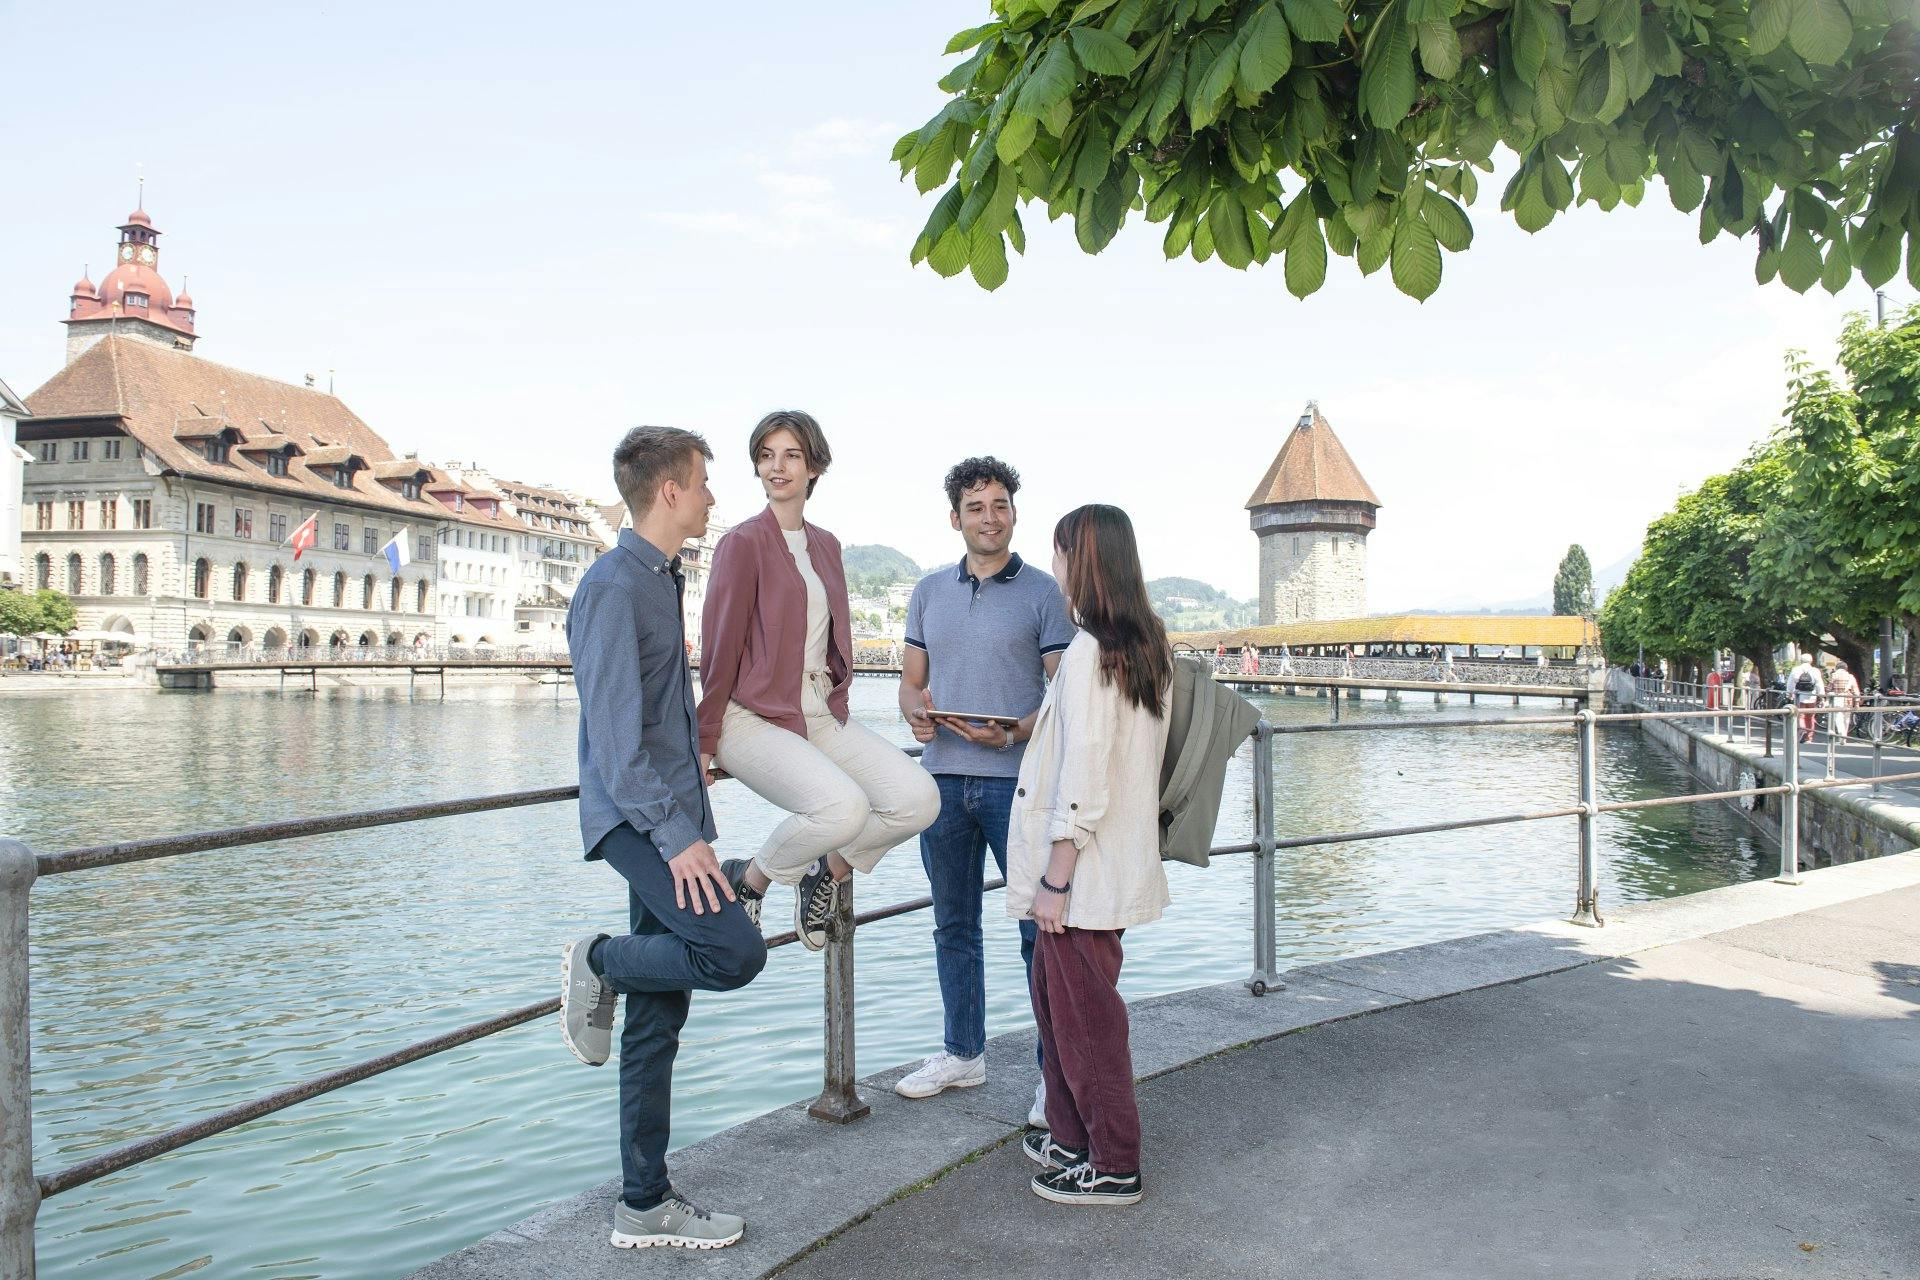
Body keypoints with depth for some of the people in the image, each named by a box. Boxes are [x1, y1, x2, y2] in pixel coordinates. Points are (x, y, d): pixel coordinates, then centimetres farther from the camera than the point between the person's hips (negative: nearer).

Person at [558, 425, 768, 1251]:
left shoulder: (663, 581, 17)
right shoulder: (613, 586, -12)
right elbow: (613, 729, -19)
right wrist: (676, 834, -23)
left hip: (670, 818, 9)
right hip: (637, 819, -9)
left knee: (657, 1023, 10)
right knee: (735, 950, -23)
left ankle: (645, 1207, 18)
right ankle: (597, 964, 3)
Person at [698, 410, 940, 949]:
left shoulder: (825, 545, 15)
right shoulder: (744, 542, -6)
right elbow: (719, 647, -6)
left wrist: (838, 707, 13)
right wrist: (705, 743, -5)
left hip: (823, 715, 7)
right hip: (755, 717, -6)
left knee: (919, 798, -12)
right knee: (845, 806, -30)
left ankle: (827, 873, 13)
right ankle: (750, 881, -2)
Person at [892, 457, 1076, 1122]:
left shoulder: (1043, 593, -1)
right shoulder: (929, 591, 12)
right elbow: (912, 679, 16)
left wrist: (1017, 730, -22)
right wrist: (916, 710, -7)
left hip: (1017, 780, -4)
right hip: (944, 778, 5)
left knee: (1040, 930, -1)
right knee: (954, 926, 15)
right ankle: (963, 1054, 30)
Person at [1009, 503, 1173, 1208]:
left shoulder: (1088, 652, -20)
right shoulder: (1149, 646, 9)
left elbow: (1083, 780, -23)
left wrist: (1055, 879, -18)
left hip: (1085, 869, -9)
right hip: (1124, 855, 9)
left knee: (1085, 1015, 4)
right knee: (1055, 994, 21)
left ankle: (1113, 1167, 18)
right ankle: (1071, 1136, 34)